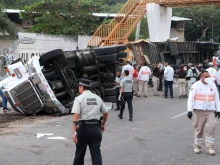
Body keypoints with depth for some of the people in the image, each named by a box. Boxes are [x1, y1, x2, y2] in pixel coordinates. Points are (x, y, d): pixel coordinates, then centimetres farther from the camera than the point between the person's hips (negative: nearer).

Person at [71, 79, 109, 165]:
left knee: (80, 152, 15)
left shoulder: (79, 98, -5)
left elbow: (76, 116, -15)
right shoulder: (98, 98, 10)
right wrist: (103, 124, 31)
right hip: (96, 128, 3)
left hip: (84, 128, -3)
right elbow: (106, 113, 15)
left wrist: (74, 132, -17)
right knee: (96, 153, 1)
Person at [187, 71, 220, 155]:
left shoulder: (213, 85, 10)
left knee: (211, 128, -8)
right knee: (199, 128, 4)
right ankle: (197, 146, 19)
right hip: (199, 110, -2)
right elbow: (190, 98, -5)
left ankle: (210, 147, -1)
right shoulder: (196, 85, -2)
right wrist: (190, 110, -12)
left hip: (210, 111, 3)